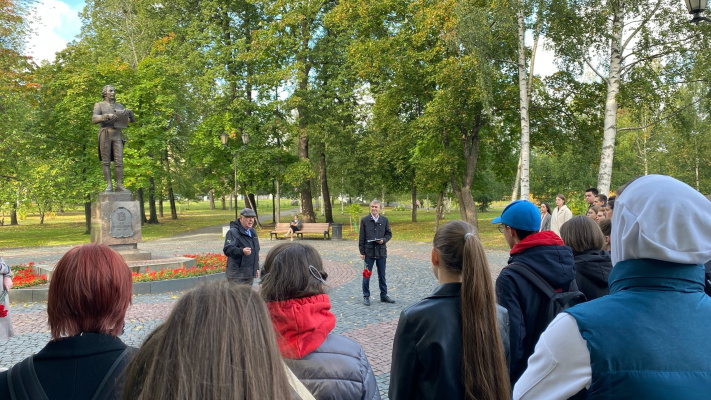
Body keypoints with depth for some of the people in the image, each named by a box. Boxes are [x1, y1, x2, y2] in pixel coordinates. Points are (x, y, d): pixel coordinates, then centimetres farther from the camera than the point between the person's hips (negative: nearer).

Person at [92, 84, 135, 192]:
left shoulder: (120, 107, 18)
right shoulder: (99, 105, 7)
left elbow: (132, 120, 13)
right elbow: (94, 120, -8)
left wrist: (129, 112, -10)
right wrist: (107, 116, -25)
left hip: (117, 136, 3)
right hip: (105, 135, -3)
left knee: (119, 161, -6)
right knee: (106, 162, -4)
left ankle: (119, 185, -5)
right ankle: (109, 186, -4)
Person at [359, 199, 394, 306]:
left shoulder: (384, 220, 4)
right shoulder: (364, 220, -1)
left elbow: (389, 234, 10)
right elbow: (361, 237, 0)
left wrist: (383, 240, -11)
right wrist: (362, 251, -4)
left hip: (381, 252, 2)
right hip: (369, 252, -2)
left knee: (382, 275, 12)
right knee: (367, 274, 3)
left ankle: (384, 295, 23)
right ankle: (366, 296, 14)